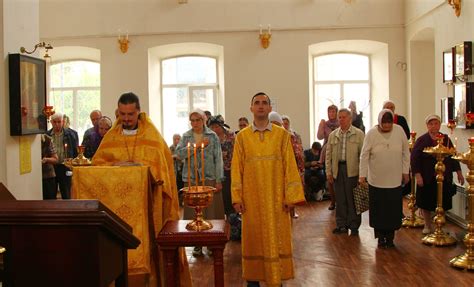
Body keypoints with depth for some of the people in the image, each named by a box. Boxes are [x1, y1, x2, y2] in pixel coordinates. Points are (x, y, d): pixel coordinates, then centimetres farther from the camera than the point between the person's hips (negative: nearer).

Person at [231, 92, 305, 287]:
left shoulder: (282, 134, 2)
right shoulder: (242, 136, 3)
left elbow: (289, 166, -1)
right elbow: (237, 168, 2)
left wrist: (291, 196, -6)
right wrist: (237, 197, -4)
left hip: (276, 198, 0)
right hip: (252, 198, 0)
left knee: (277, 239, 5)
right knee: (253, 239, 6)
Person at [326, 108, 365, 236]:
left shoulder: (359, 134, 1)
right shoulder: (333, 135, 11)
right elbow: (328, 154, 12)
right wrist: (328, 171, 5)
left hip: (352, 170, -3)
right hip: (337, 169, 3)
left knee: (352, 199, 2)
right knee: (340, 199, 8)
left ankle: (354, 226, 13)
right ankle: (341, 224, 18)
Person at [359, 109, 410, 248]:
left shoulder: (399, 131, -4)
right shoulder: (371, 133, -9)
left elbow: (406, 153, 5)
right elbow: (364, 156, -6)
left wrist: (405, 172, 6)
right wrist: (362, 175, -8)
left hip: (395, 180, 1)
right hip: (376, 180, -1)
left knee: (393, 210, 6)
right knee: (378, 210, 6)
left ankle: (390, 237, 20)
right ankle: (381, 237, 21)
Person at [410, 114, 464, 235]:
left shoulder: (446, 139, 6)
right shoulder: (421, 140, -4)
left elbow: (453, 156, 12)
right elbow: (414, 158, -7)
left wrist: (459, 172, 10)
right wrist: (417, 175, -13)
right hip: (426, 179, -2)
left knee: (442, 203, 6)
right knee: (426, 203, 7)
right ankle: (428, 225, 25)